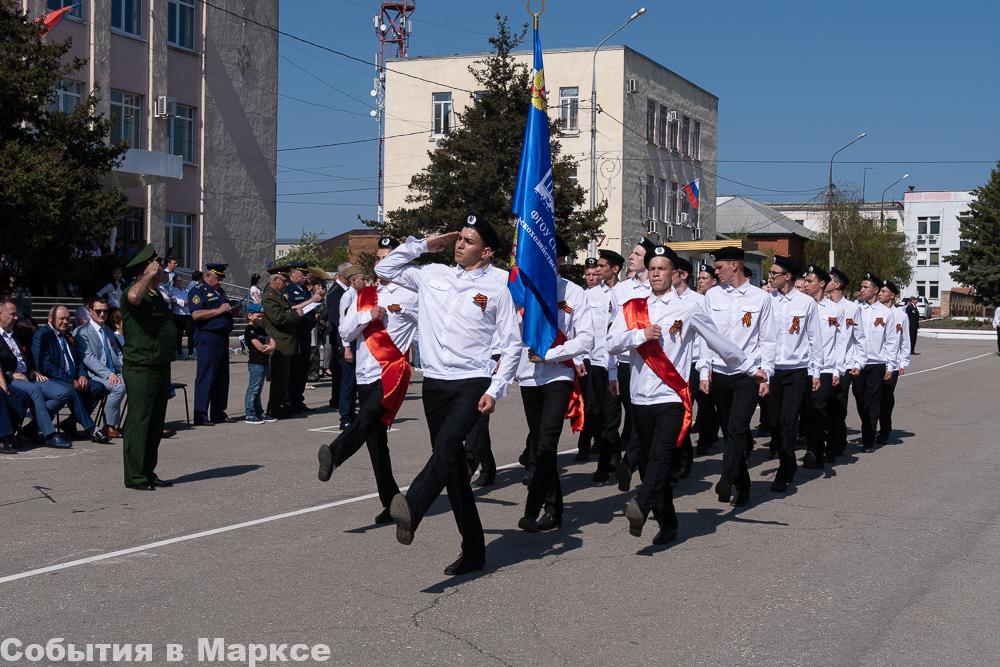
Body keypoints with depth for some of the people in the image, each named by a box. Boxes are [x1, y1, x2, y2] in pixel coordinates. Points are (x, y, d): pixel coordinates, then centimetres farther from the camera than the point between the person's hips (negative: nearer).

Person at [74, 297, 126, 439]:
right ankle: (110, 428, -24)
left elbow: (118, 353, 25)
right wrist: (108, 374, -22)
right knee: (119, 386, -34)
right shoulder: (81, 332, 1)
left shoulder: (108, 331, 26)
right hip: (95, 375, -7)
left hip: (114, 374, 7)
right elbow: (88, 358, -10)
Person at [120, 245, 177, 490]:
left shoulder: (157, 295, 18)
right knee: (138, 423, -6)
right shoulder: (137, 295, -11)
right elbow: (133, 296, -37)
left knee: (156, 424, 13)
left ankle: (148, 472, 21)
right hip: (141, 369, -9)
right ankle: (134, 477, -2)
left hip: (161, 368, 9)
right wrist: (149, 274, -25)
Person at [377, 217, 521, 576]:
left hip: (472, 384, -4)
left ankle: (411, 508, -48)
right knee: (453, 464, 7)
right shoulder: (432, 275, 11)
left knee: (446, 446, -30)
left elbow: (512, 345, 1)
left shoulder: (496, 290, 0)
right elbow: (384, 267, 18)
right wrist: (423, 244, 10)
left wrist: (495, 390, -8)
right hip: (434, 382, 4)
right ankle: (473, 550, 14)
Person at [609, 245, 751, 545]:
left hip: (672, 397, -4)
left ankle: (641, 507, -40)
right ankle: (667, 524, 16)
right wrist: (642, 334, -17)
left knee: (660, 456, -22)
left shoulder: (689, 308, 5)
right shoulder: (632, 308, 11)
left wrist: (751, 367, 16)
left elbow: (720, 343, 12)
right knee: (651, 461, 7)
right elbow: (612, 343, -1)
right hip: (641, 397, 4)